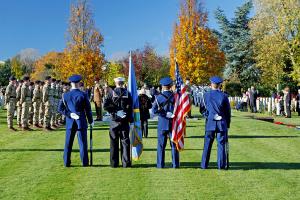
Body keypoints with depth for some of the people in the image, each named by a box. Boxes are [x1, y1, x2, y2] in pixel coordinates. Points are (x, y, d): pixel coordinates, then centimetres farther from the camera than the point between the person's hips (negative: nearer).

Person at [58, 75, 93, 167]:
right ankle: (85, 162, 7)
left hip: (70, 122, 3)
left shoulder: (65, 95, 0)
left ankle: (66, 162, 14)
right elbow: (88, 109, -5)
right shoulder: (83, 95, -9)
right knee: (83, 143, 4)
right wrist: (91, 121, 5)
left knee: (68, 143, 10)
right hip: (81, 122, -2)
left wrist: (69, 114, -1)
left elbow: (60, 109, 0)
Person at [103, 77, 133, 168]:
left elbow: (105, 105, -11)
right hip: (125, 121, 1)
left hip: (114, 121, 0)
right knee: (125, 141, 5)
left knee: (114, 142, 7)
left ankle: (114, 163, 9)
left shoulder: (111, 93, -3)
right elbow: (130, 108, -1)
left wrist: (114, 111, -2)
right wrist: (131, 119, 6)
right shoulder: (127, 94, -1)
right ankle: (126, 162, 5)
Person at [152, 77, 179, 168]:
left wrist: (164, 114, -6)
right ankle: (175, 164, 10)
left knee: (161, 145, 6)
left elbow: (154, 110, -12)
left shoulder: (158, 97, -6)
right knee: (174, 145, 8)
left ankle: (160, 164, 8)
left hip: (162, 124, -1)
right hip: (173, 123, 1)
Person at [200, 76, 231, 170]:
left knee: (207, 144, 8)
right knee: (221, 144, 4)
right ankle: (221, 165, 6)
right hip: (222, 123, -1)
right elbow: (228, 112, 2)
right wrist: (228, 124, 10)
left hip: (210, 123, 1)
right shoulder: (224, 96, -4)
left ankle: (204, 165, 12)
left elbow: (203, 109, 6)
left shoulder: (206, 95, -2)